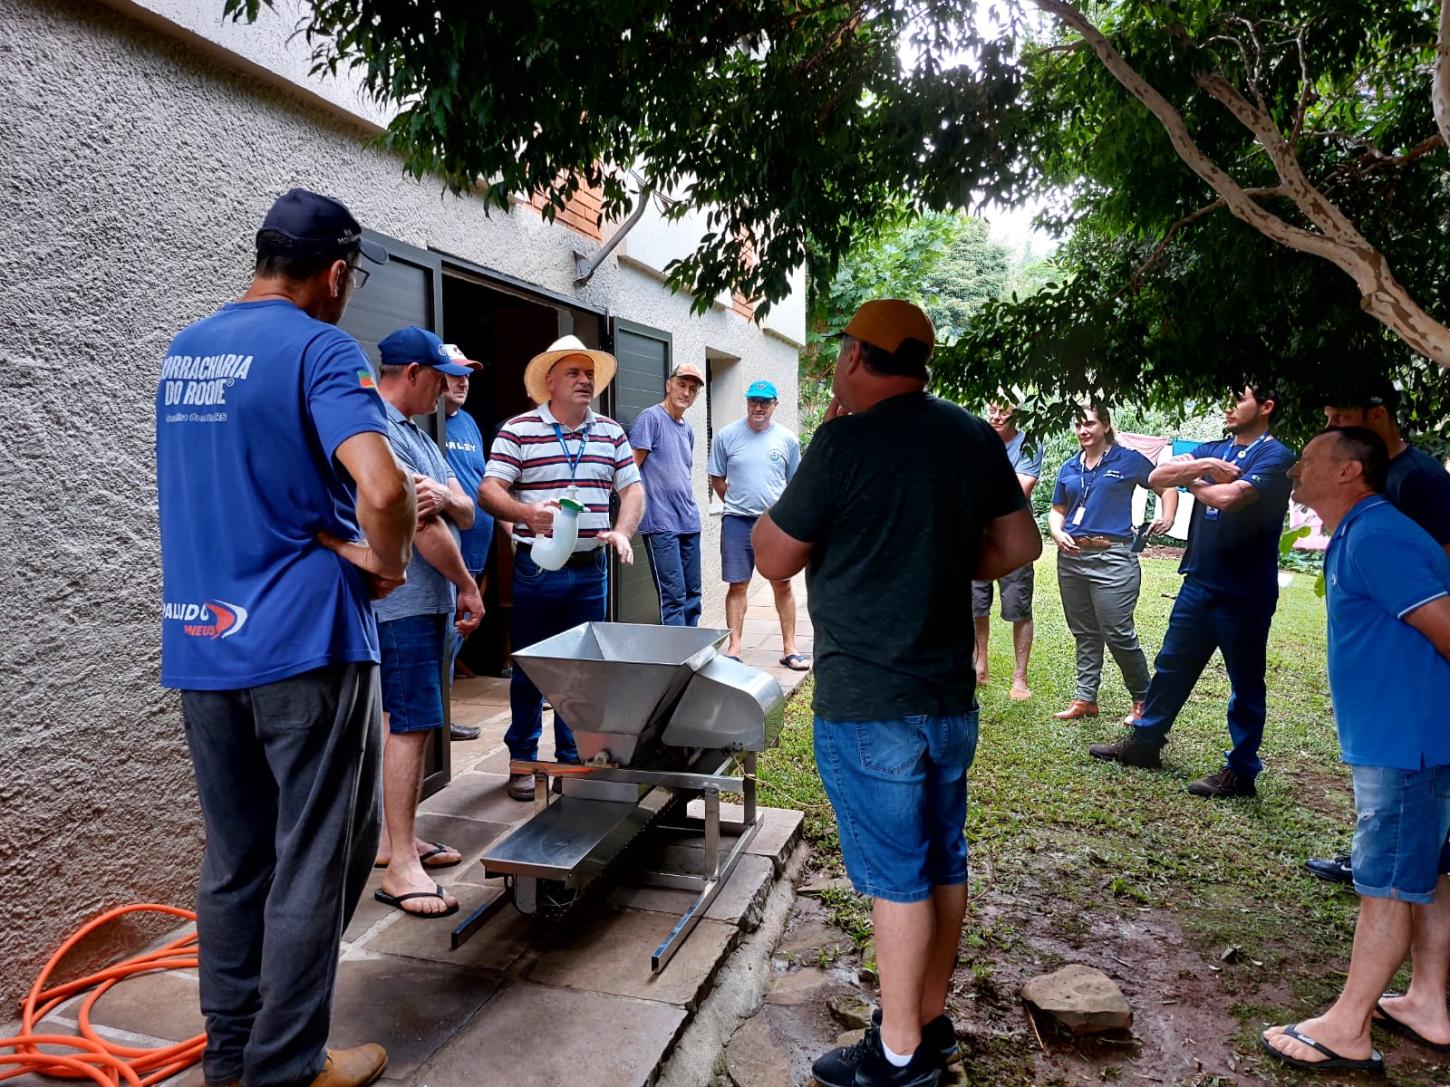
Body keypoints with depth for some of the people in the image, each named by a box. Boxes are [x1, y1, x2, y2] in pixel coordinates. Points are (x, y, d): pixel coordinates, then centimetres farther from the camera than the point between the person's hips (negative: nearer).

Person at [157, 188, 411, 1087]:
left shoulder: (182, 352, 13)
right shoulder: (321, 349, -12)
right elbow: (382, 488, -27)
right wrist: (383, 559, -8)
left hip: (201, 643, 7)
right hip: (304, 641, -7)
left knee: (236, 859, 16)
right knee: (317, 862, 6)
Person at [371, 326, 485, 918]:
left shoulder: (417, 433, 18)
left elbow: (465, 513, 8)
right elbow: (424, 526, -18)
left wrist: (444, 495, -15)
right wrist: (469, 587, -7)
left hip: (433, 600, 10)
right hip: (402, 601, -10)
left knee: (417, 722, 14)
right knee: (409, 724, -9)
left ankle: (398, 836, 26)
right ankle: (400, 866, -4)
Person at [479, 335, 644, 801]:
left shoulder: (611, 433, 8)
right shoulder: (518, 430, -5)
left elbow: (632, 488, 8)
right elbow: (489, 491, -11)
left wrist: (622, 531, -10)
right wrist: (527, 513, -30)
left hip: (591, 569, 4)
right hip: (537, 568, -3)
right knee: (529, 669, 7)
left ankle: (574, 759, 26)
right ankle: (523, 761, 22)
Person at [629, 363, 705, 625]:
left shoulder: (688, 430, 16)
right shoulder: (651, 417, -7)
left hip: (689, 522, 8)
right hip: (661, 523, -8)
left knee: (693, 594, 11)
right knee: (674, 595, -8)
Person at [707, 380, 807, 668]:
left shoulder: (787, 439, 3)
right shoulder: (726, 436, 0)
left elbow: (794, 482, 12)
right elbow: (716, 479, 8)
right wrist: (737, 505, 5)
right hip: (737, 522, -1)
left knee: (783, 585, 5)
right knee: (737, 586, 4)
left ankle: (789, 648, 15)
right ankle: (733, 649, 11)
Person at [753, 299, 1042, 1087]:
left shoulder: (846, 441, -16)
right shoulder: (973, 437, 4)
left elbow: (774, 558, -8)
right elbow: (1020, 544, 10)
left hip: (866, 704, -7)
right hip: (951, 694, 7)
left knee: (895, 876, 3)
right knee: (943, 863, 16)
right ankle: (931, 1022, 32)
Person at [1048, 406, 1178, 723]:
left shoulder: (1129, 461, 2)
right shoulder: (1069, 469, 15)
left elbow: (1166, 487, 9)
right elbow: (1057, 510, 19)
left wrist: (1167, 518, -6)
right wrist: (1057, 533, -1)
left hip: (1111, 558, -5)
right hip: (1071, 558, 6)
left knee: (1118, 635, -7)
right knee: (1084, 634, 12)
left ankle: (1143, 699, 11)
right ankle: (1085, 699, 19)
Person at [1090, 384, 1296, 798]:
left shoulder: (1275, 457, -10)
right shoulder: (1213, 450, 11)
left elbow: (1227, 497, -28)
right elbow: (1157, 476, -1)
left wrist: (1193, 482, -7)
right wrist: (1206, 467, -16)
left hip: (1243, 593, -7)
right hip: (1199, 583, 7)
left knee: (1245, 683, 7)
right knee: (1171, 665, 16)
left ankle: (1241, 771, 19)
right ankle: (1145, 741, 30)